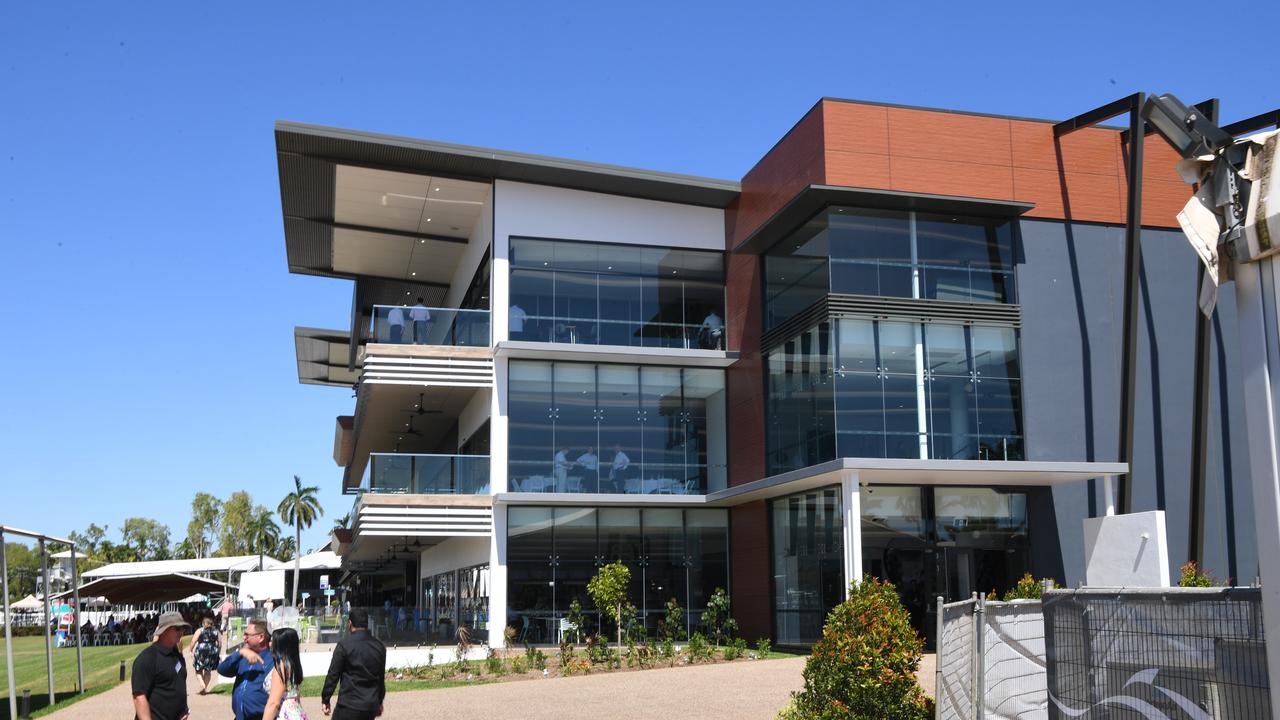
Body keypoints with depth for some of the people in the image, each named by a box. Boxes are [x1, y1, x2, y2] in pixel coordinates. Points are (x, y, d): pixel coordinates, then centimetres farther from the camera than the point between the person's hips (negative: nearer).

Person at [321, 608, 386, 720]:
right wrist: (379, 701, 25)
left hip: (349, 706, -6)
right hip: (371, 705, 6)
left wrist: (325, 700, 2)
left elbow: (333, 675, -8)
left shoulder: (344, 645, -10)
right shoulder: (379, 646, 7)